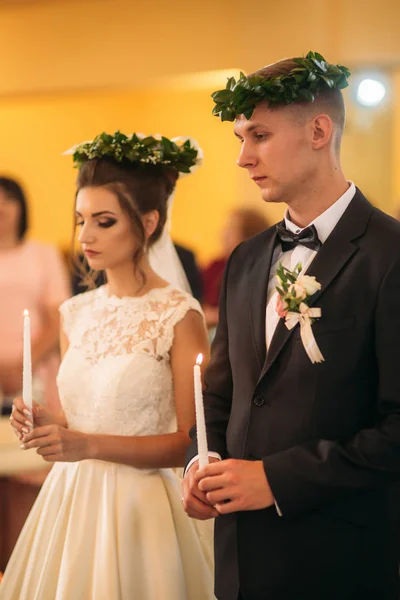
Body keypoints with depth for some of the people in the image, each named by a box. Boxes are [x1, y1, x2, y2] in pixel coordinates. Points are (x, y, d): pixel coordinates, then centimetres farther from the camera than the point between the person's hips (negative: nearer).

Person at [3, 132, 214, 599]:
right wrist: (46, 426, -4)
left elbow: (190, 441, -12)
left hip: (136, 504, -5)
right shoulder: (76, 313, 8)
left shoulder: (178, 316, -10)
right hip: (67, 501, 5)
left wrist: (90, 445, -19)